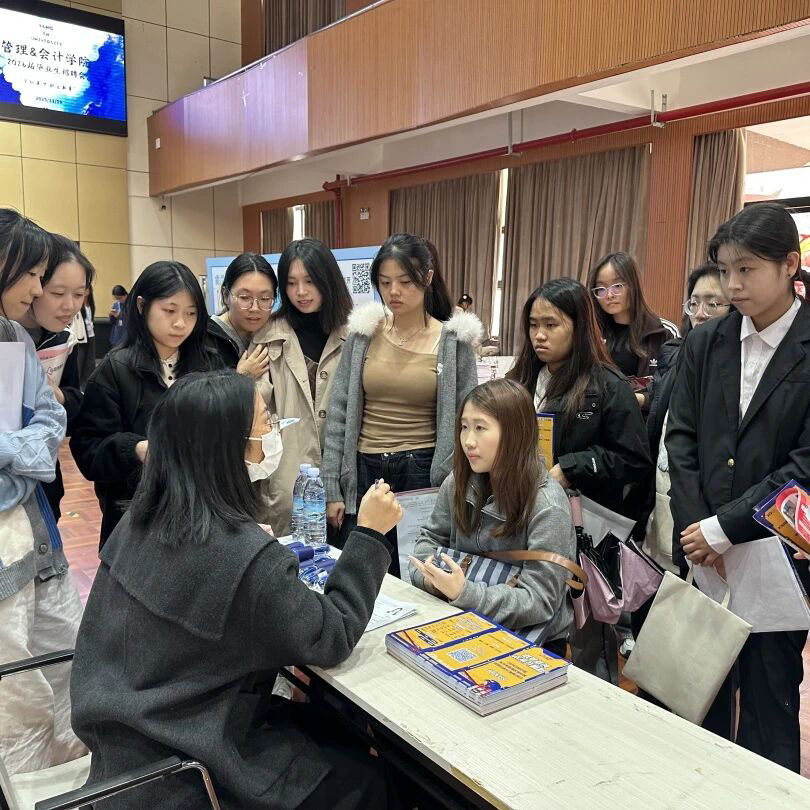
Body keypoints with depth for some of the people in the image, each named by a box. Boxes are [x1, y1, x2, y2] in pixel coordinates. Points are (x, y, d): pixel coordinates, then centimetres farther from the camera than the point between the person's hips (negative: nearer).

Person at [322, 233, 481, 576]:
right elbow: (338, 413, 3)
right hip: (363, 471, 2)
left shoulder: (454, 340, -4)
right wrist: (332, 489, 0)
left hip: (423, 472, -2)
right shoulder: (363, 333, 1)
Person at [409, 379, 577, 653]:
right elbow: (431, 537, 11)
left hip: (533, 639, -5)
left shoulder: (547, 507, -20)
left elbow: (538, 602, -20)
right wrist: (428, 575, -12)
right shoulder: (458, 483, -1)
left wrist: (464, 593, -31)